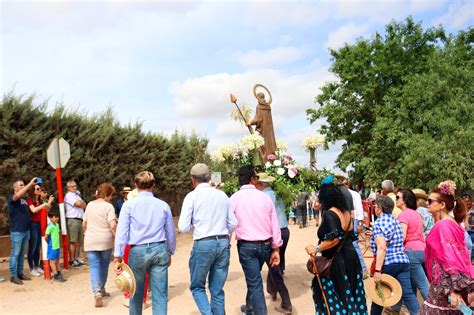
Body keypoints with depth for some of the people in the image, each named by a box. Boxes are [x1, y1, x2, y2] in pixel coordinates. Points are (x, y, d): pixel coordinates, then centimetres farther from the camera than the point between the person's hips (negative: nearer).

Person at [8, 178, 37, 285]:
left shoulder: (25, 198, 12)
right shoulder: (11, 198, -7)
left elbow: (28, 211, 15)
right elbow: (17, 195, -29)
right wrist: (30, 184, -32)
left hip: (26, 230, 6)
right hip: (17, 231, -6)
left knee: (22, 253, 13)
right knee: (15, 253, 0)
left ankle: (20, 273, 23)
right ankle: (13, 276, 8)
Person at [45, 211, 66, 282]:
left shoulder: (57, 225, 6)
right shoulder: (50, 226, -18)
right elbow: (46, 236, -21)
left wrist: (56, 241, 11)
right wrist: (49, 242, -6)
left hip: (57, 246, 8)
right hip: (52, 247, -8)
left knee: (57, 261, 16)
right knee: (53, 261, 3)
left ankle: (59, 274, 25)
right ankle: (56, 276, 9)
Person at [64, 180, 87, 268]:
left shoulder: (77, 195, 22)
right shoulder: (69, 195, -4)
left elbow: (84, 205, 17)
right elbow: (78, 204, -16)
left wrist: (81, 203, -2)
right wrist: (82, 202, 5)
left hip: (79, 220, 8)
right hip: (72, 220, -8)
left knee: (78, 241, 11)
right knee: (72, 241, -6)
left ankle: (76, 258, 18)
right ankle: (72, 260, -1)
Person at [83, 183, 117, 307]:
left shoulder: (89, 205, 6)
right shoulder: (109, 206, -9)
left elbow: (84, 224, 13)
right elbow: (113, 225, -19)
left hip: (90, 241, 3)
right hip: (106, 240, -2)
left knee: (94, 266, 0)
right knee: (104, 265, 16)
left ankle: (97, 293, -15)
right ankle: (101, 289, 30)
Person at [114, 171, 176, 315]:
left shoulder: (129, 204, -3)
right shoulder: (163, 205, 3)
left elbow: (121, 232, -7)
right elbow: (171, 233, 10)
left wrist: (118, 257, -3)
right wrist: (170, 253, 23)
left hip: (138, 251, -1)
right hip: (159, 250, 1)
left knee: (136, 293, 18)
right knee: (160, 295, 5)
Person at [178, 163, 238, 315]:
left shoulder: (192, 196, -4)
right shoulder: (222, 195, 8)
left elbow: (183, 227, -8)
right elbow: (233, 223, 11)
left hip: (203, 245, -4)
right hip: (224, 244, 4)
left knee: (197, 287, 14)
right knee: (217, 290, 14)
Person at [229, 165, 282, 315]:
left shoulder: (234, 198, -7)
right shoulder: (265, 197, 0)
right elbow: (275, 225, 1)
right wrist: (276, 249, 8)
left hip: (246, 245, -4)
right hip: (265, 245, 4)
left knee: (254, 282, 3)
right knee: (254, 278, 25)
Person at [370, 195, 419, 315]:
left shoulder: (378, 223, -10)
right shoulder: (396, 221, 12)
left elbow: (382, 248, -21)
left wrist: (377, 270, -24)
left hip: (387, 264, -6)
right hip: (403, 261, 6)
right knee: (408, 293, 1)